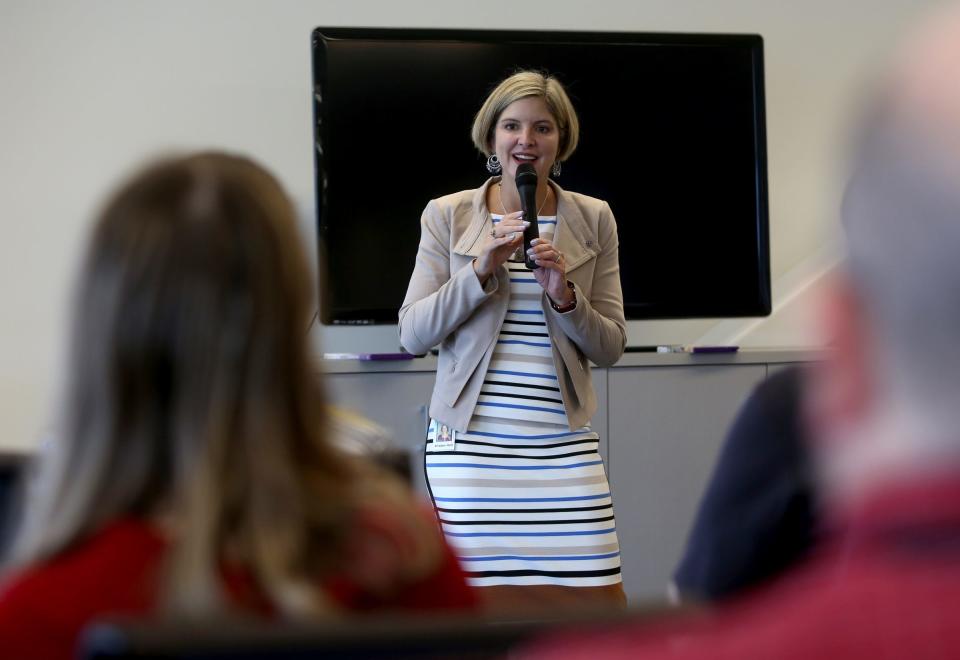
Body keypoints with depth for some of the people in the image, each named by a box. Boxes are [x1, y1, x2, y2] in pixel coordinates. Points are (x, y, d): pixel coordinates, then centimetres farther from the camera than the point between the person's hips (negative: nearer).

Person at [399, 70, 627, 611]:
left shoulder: (593, 220, 8)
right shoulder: (447, 216, 6)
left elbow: (611, 348, 8)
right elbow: (413, 334, 0)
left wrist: (564, 295, -10)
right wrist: (481, 270, -12)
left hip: (563, 445, 1)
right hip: (470, 443, -1)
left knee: (593, 596, -7)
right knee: (485, 598, -1)